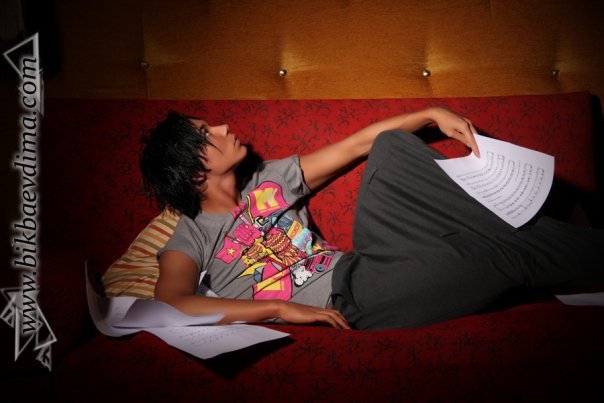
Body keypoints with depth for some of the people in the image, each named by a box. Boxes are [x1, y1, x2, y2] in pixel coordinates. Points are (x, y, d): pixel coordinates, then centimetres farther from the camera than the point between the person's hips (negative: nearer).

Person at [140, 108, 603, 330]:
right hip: (345, 304, -7)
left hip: (358, 269, 7)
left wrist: (432, 114, 7)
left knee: (391, 147, -11)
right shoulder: (191, 238, 1)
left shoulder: (269, 180, 17)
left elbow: (355, 145, 16)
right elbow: (171, 304, -19)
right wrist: (282, 308, -26)